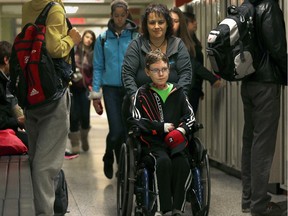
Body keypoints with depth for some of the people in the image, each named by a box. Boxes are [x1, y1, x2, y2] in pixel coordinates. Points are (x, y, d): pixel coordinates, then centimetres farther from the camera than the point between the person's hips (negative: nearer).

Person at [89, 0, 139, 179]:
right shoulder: (103, 38, 5)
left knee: (128, 129, 0)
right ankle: (108, 159, 21)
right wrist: (96, 94, 2)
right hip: (111, 88, 0)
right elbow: (98, 68, 6)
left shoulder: (135, 37, 1)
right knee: (116, 130, -8)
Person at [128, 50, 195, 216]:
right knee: (163, 161, -34)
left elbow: (190, 116, 9)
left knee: (182, 162, -31)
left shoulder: (178, 92, 18)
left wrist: (182, 129, -12)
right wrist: (162, 127, -5)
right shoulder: (142, 94, 12)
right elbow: (136, 120, 1)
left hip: (176, 140, 2)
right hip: (153, 142, -2)